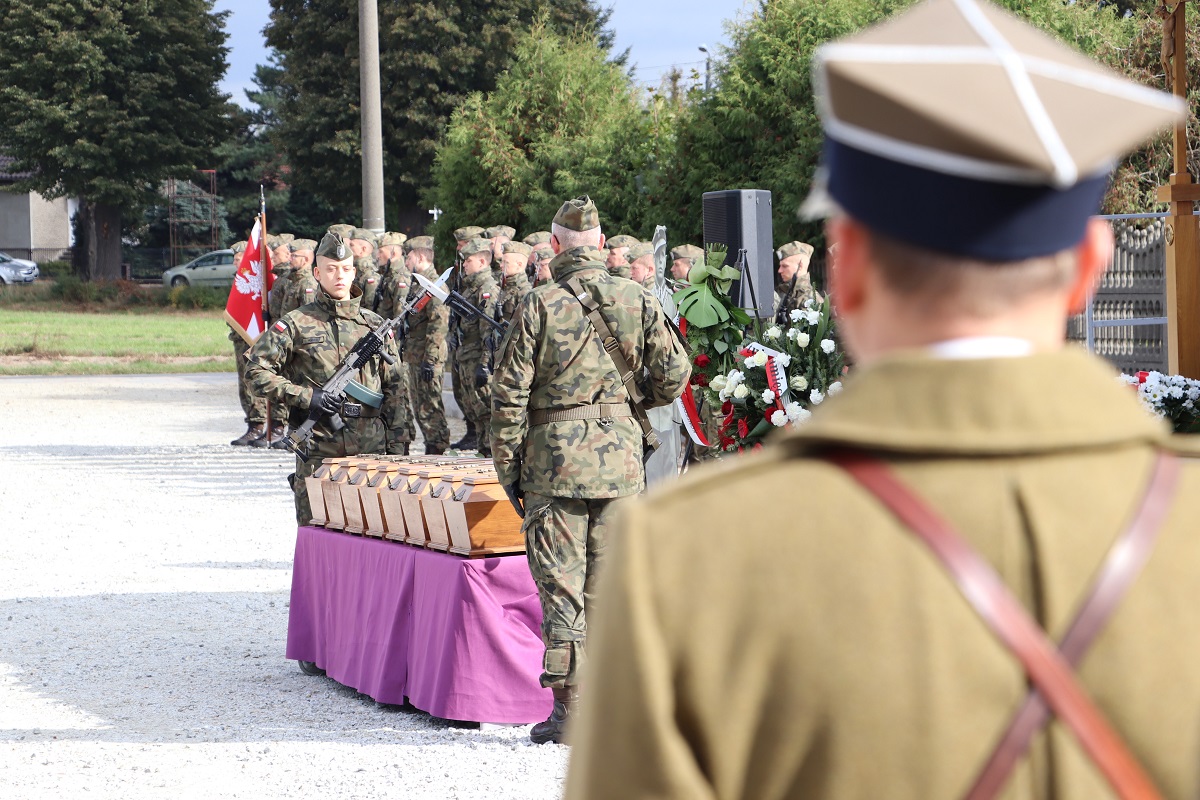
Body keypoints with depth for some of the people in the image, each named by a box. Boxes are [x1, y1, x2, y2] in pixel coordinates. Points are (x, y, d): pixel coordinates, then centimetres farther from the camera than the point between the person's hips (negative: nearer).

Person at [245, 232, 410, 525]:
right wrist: (305, 397, -11)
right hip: (318, 449, -2)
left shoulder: (375, 325, 11)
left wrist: (397, 445, 6)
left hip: (370, 446, 2)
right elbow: (257, 370, -2)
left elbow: (394, 389, 12)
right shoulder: (296, 324, 2)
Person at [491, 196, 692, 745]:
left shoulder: (538, 306, -5)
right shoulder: (638, 301, 3)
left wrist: (508, 468, 2)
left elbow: (509, 395, -6)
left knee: (561, 588, 1)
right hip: (621, 455, 3)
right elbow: (674, 375, 4)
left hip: (554, 457, -3)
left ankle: (569, 710, 1)